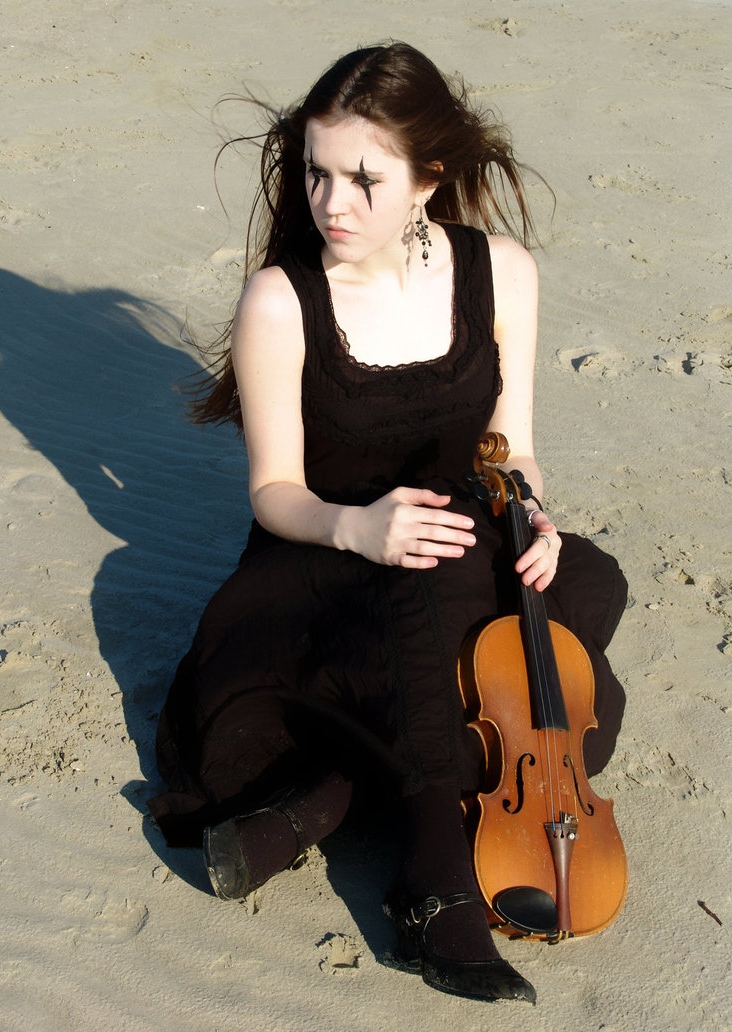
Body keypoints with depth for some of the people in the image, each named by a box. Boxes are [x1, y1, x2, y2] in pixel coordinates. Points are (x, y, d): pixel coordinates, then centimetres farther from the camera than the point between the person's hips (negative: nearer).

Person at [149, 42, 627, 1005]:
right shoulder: (280, 300, -14)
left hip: (462, 564, 4)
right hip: (320, 562, -3)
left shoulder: (500, 271, -5)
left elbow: (511, 448, 2)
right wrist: (355, 526, -30)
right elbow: (276, 490, -9)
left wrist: (532, 515, -20)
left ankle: (325, 790, -25)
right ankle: (439, 861, -26)